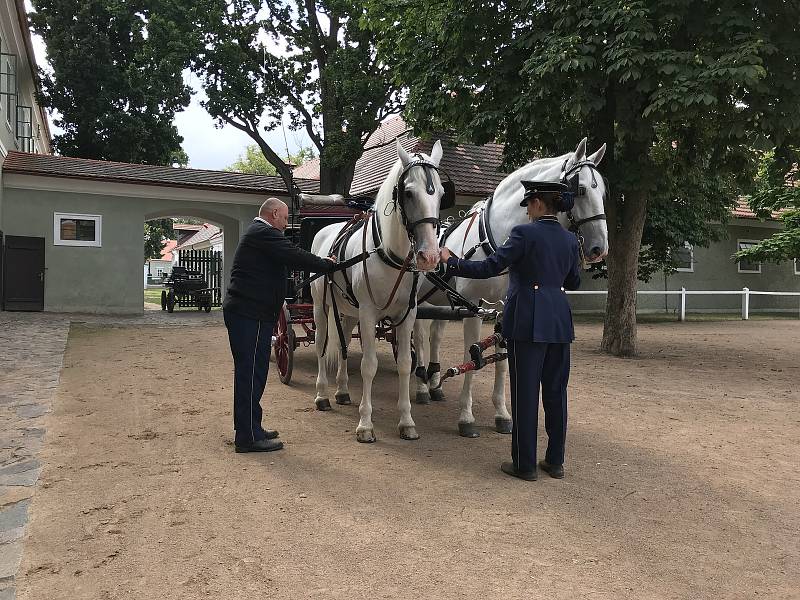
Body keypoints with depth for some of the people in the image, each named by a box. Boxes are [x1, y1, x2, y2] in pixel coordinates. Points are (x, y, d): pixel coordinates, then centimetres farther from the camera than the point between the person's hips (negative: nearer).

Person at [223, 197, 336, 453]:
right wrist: (327, 265, -7)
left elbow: (289, 258, 21)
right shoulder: (264, 233, -13)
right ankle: (249, 437, -1)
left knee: (251, 372, 17)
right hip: (250, 314, -12)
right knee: (251, 372, -7)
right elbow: (296, 257, -18)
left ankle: (249, 428, 27)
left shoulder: (258, 233, 23)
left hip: (246, 313, 12)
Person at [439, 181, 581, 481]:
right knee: (556, 391, 13)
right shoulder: (570, 239, 9)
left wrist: (451, 261, -3)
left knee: (525, 392, 2)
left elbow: (489, 267, -14)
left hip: (528, 321, -6)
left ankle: (524, 464, 11)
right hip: (559, 321, 7)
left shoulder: (525, 233, -11)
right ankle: (555, 461, 23)